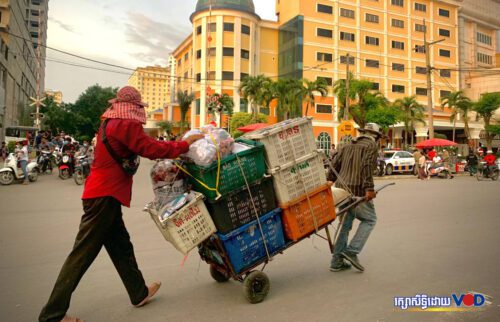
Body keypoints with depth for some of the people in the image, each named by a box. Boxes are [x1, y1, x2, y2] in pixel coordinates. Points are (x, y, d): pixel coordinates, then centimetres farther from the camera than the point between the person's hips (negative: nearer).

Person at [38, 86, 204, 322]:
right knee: (83, 254, -1)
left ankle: (139, 292, 30)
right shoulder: (126, 124, -13)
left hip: (104, 195, 10)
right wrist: (185, 144, -9)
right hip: (105, 196, -10)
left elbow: (143, 147, 17)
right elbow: (153, 149, -18)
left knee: (121, 246, 17)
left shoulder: (110, 122, 15)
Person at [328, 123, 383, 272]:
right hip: (357, 190, -7)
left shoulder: (347, 146, 20)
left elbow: (334, 165, 14)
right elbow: (367, 166, -15)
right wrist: (369, 188, -20)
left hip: (341, 188, 7)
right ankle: (352, 251, -1)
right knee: (370, 219, 10)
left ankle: (337, 262, 16)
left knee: (345, 224, 13)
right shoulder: (372, 146, 1)